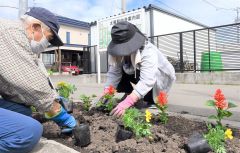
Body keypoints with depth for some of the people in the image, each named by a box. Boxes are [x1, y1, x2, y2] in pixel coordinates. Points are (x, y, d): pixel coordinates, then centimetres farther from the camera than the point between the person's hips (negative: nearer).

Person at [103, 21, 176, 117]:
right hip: (137, 74, 6)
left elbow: (147, 81, -48)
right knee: (120, 74, -19)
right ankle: (130, 94, 7)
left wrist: (127, 102, -58)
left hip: (160, 76, -5)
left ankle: (152, 101, -4)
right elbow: (113, 73, -23)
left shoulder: (148, 52, -39)